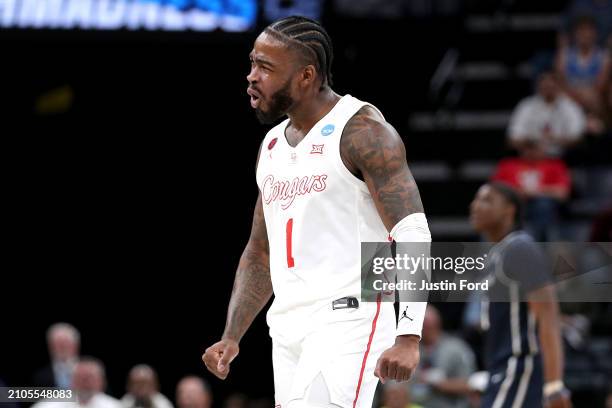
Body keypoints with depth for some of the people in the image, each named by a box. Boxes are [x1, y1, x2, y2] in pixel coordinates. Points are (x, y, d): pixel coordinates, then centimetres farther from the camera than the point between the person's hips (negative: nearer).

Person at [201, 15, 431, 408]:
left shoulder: (361, 132, -7)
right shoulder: (272, 145, 18)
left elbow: (413, 235, -15)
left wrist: (409, 337, -25)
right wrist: (231, 338, 15)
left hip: (347, 320, -8)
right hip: (289, 328, 8)